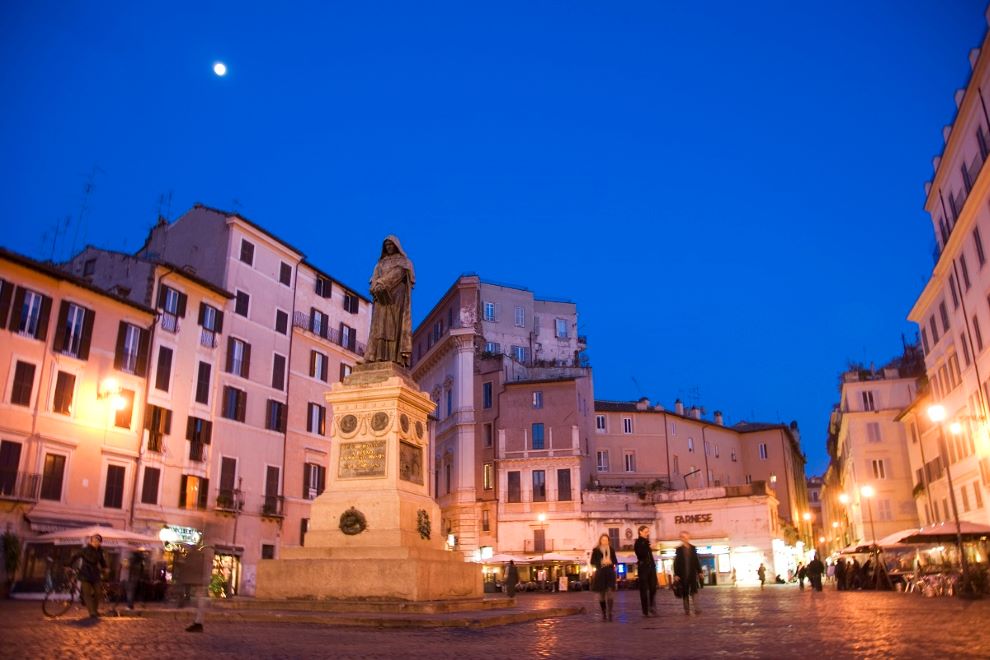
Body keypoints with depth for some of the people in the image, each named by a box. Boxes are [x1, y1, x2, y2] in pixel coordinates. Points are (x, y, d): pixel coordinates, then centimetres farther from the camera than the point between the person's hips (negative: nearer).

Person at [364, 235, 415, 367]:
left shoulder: (404, 261, 10)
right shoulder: (381, 263, 24)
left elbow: (396, 274, -8)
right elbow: (375, 277, 10)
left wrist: (382, 284, -18)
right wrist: (376, 287, -12)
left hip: (397, 296, -5)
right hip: (382, 297, 5)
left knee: (394, 325, -15)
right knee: (380, 326, -8)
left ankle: (396, 358, -24)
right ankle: (379, 356, -17)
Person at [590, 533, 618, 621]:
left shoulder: (611, 550, 11)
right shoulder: (596, 550, 3)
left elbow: (615, 561, 14)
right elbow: (592, 562, 0)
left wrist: (610, 561, -8)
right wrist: (601, 562, -15)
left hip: (610, 573, 1)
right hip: (600, 573, -1)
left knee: (610, 593, -12)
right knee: (601, 594, 4)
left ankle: (609, 613, -11)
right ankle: (603, 614, 15)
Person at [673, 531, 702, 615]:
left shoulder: (693, 548, 6)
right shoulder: (679, 549, -1)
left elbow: (696, 560, 12)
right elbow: (676, 562, -2)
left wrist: (699, 571, 9)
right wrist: (676, 574, -7)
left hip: (692, 573, 1)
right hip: (683, 574, -1)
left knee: (694, 590, -8)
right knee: (685, 592, 4)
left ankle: (696, 609, -10)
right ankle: (687, 609, 12)